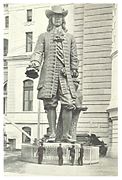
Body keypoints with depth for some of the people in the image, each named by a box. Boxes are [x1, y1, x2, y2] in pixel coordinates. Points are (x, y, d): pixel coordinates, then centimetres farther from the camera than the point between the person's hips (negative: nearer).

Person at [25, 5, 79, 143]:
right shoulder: (44, 36, 15)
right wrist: (33, 66, -14)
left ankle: (66, 134, 0)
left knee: (68, 104, -9)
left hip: (65, 75, 1)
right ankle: (52, 133, 7)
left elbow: (74, 58, 19)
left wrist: (75, 73, 13)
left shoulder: (69, 37, 20)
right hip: (48, 74, -1)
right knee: (50, 104, -2)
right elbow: (38, 53, 3)